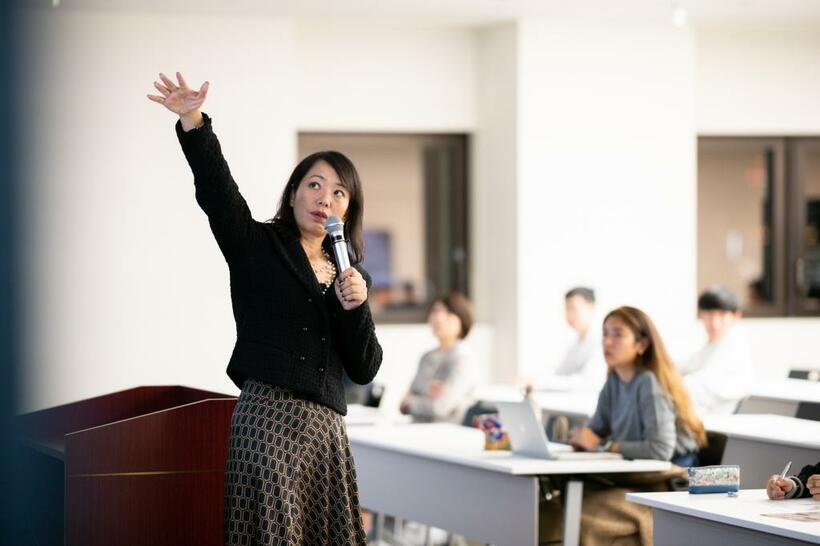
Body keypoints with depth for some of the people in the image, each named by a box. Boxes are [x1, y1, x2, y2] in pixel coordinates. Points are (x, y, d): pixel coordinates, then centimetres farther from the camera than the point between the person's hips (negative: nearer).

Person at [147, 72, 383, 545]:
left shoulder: (348, 274, 18)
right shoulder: (258, 246, 6)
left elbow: (365, 370, 11)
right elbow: (216, 187, -12)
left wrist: (356, 307, -6)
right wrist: (193, 122, -27)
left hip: (326, 426, 5)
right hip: (268, 415, -5)